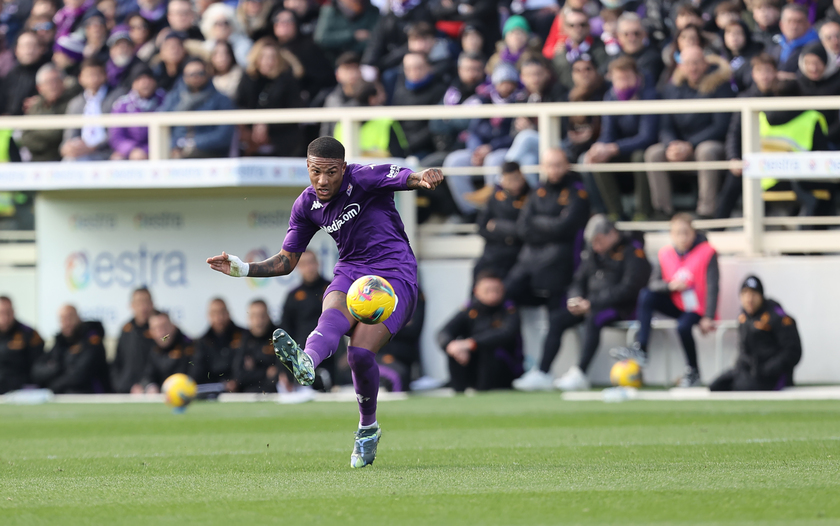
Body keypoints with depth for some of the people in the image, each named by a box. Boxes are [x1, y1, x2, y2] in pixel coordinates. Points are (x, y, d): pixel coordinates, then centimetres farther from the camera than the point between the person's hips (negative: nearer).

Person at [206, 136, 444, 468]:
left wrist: (425, 178, -48)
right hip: (349, 273, 4)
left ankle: (368, 427, -1)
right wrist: (243, 269, 1)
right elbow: (286, 261, 16)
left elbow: (409, 178, -23)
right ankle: (306, 362, -65)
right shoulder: (307, 205, 7)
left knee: (360, 352, -23)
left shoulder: (363, 179, -10)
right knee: (333, 315, -33)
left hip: (395, 275, -4)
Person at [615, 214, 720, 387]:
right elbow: (653, 283, 0)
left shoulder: (707, 252, -11)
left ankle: (693, 372, -12)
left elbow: (712, 287, -16)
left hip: (699, 308, -5)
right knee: (646, 295, -17)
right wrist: (670, 285, -23)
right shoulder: (666, 253, 2)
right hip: (676, 306, 5)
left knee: (683, 326, -36)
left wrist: (708, 318, -24)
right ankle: (640, 349, -22)